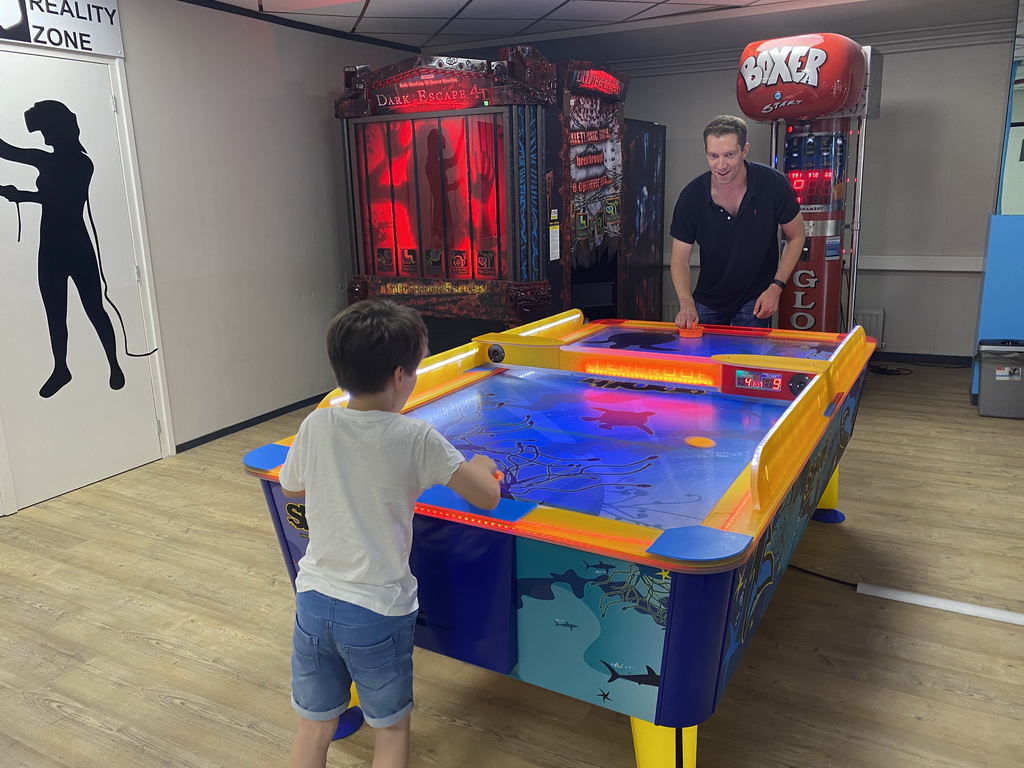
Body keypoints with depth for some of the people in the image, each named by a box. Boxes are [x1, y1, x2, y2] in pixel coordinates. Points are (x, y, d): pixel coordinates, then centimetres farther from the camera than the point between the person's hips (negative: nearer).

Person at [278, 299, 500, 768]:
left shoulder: (316, 426, -6)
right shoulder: (416, 439, -16)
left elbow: (290, 488, 12)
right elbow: (487, 496, -11)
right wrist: (481, 465, 9)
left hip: (313, 600, 4)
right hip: (379, 611, -3)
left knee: (313, 726, 20)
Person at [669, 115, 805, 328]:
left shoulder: (773, 185, -17)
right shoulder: (692, 196, -16)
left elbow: (796, 236, -2)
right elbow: (680, 260, -11)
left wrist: (776, 287, -12)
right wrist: (686, 304, -29)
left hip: (755, 302, -1)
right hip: (707, 302, 2)